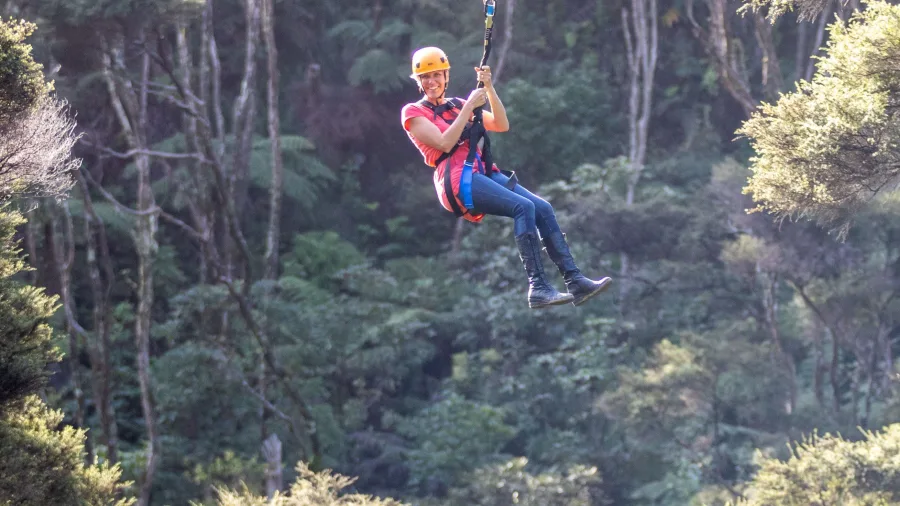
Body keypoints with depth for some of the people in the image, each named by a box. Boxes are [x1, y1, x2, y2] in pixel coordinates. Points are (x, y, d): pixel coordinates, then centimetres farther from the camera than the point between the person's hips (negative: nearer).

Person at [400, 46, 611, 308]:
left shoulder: (457, 106, 23)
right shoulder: (413, 113, 6)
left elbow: (502, 125, 11)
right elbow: (444, 143, -11)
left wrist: (489, 88, 1)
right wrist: (469, 106, -8)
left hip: (484, 172, 6)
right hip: (457, 179, -6)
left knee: (543, 208, -13)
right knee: (524, 206, -27)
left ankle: (574, 280, -18)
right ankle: (538, 289, -33)